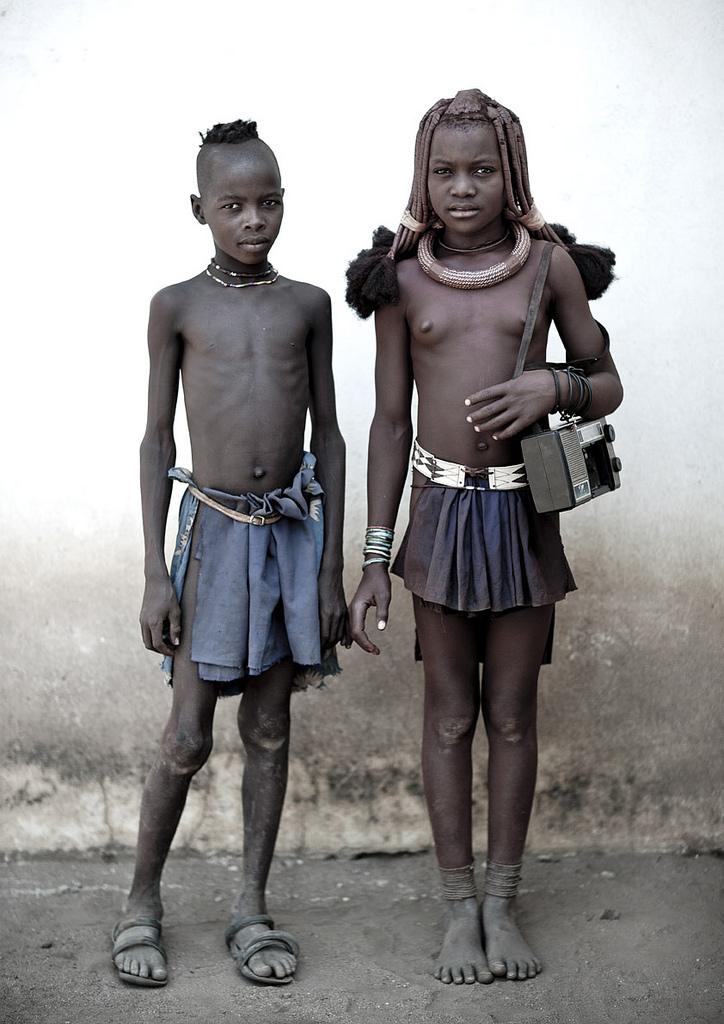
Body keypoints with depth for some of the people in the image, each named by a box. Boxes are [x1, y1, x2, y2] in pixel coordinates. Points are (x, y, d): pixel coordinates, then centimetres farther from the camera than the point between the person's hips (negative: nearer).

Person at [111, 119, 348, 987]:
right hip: (212, 530, -2)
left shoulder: (307, 305, 5)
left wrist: (332, 570, 2)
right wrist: (154, 574, -4)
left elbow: (327, 436, 7)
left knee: (269, 729, 8)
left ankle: (251, 908, 19)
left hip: (292, 532, 2)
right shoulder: (177, 306, 1)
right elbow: (156, 440, 2)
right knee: (187, 736, 0)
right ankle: (142, 902, 18)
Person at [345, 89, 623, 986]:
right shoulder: (402, 279, 1)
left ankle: (503, 904, 21)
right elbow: (390, 420, 4)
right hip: (440, 511, 0)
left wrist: (555, 386, -18)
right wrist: (373, 559, 2)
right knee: (450, 717, 7)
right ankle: (459, 908, 19)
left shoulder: (550, 263, -1)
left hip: (524, 514, 0)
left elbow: (608, 387, 7)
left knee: (512, 715, 8)